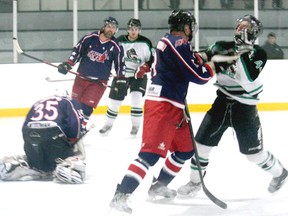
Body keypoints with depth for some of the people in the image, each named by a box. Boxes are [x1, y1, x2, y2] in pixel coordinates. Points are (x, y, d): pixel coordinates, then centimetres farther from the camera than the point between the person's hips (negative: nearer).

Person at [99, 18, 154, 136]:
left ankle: (135, 125, -6)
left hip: (139, 75, -2)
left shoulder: (145, 43, -8)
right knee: (115, 99, 4)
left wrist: (144, 68, -19)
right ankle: (108, 124, 22)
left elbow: (151, 59, -3)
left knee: (136, 98, -18)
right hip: (122, 74, 2)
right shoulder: (120, 41, -2)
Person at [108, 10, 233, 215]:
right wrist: (211, 67, 5)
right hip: (162, 105, -11)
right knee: (151, 153, -19)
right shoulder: (179, 44, -12)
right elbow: (197, 76, -13)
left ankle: (159, 186, 31)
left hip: (172, 107, 11)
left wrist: (197, 59, 11)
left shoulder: (167, 42, 20)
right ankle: (121, 196, -27)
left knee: (185, 149, 21)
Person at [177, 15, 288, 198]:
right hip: (222, 102, 4)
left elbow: (247, 81, -25)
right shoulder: (223, 47, -1)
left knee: (254, 152, 3)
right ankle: (195, 181, 15)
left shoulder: (258, 54, -12)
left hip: (245, 108, -4)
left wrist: (241, 56, -33)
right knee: (202, 141, -2)